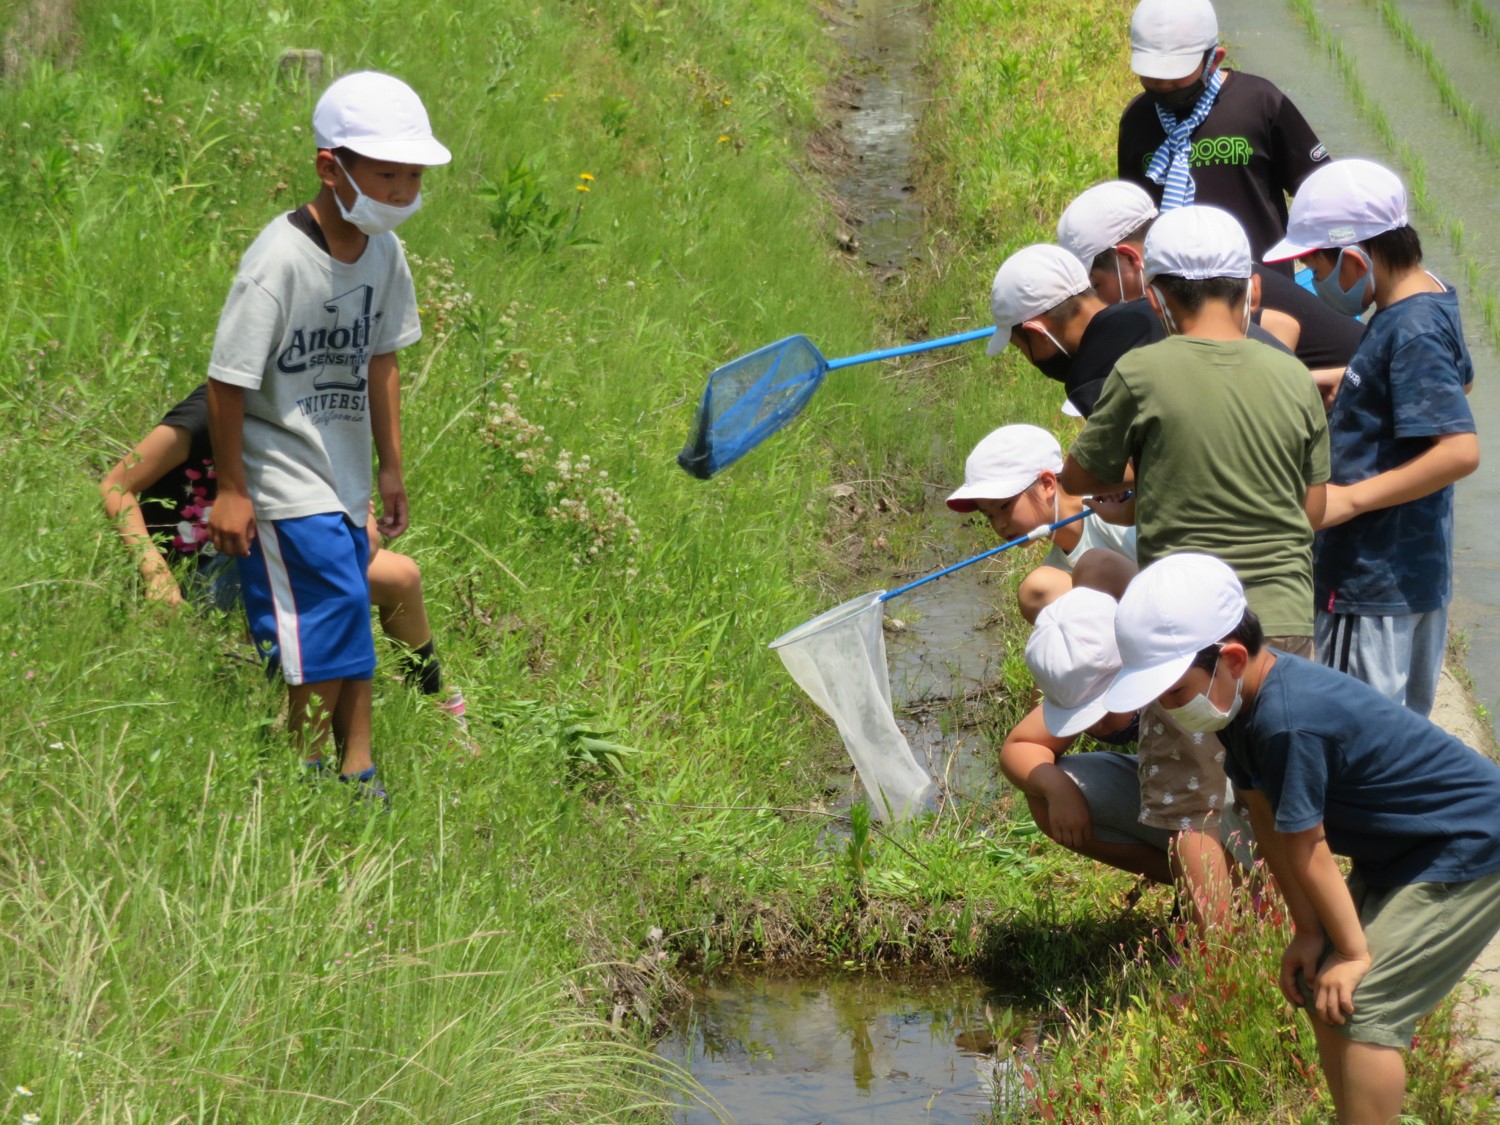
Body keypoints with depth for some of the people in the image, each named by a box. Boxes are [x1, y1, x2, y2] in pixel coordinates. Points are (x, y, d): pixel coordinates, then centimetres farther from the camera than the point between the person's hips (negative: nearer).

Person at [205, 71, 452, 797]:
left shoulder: (383, 253, 1)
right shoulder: (280, 261, -23)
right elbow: (227, 380, -18)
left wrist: (391, 467, 18)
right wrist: (230, 489, -13)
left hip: (344, 478, 8)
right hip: (284, 483, -8)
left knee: (347, 629, 10)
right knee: (332, 613, -11)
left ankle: (356, 778, 17)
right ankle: (307, 782, 1)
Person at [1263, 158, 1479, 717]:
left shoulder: (1410, 334, -24)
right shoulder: (1433, 301, 6)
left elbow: (1460, 451, -30)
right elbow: (1458, 380, 26)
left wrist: (1349, 499, -26)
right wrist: (1346, 385, 23)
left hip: (1373, 586, -11)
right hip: (1418, 573, 11)